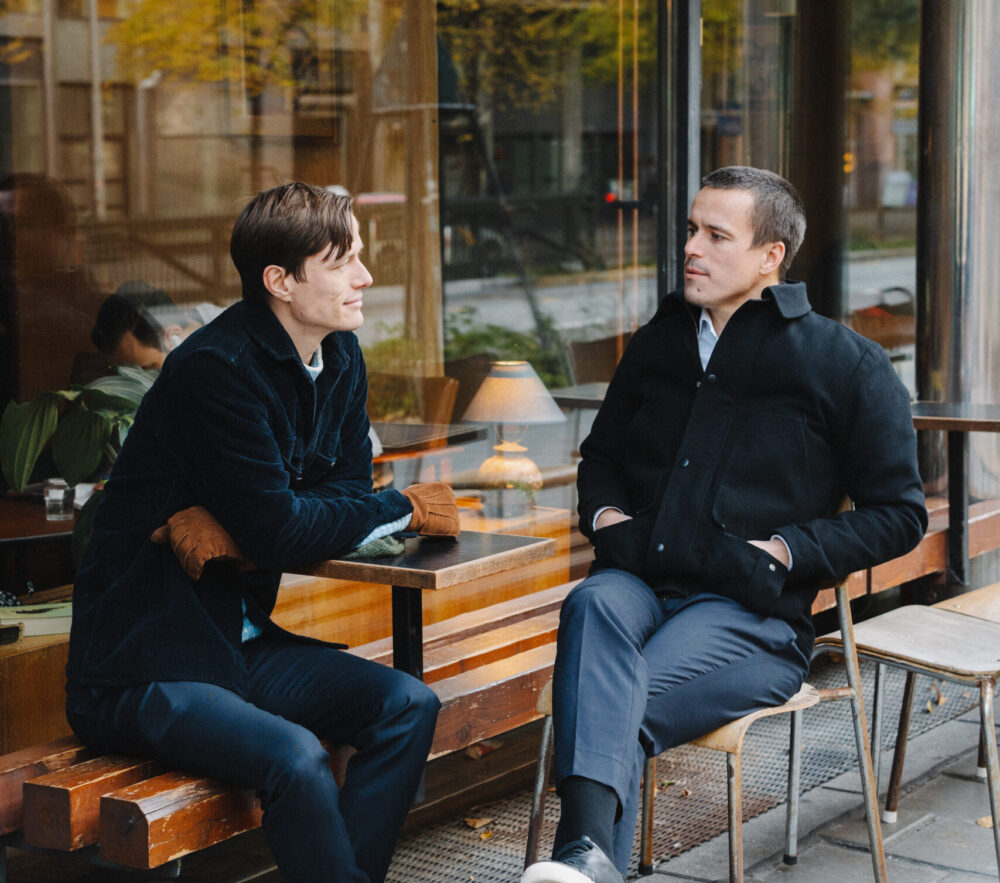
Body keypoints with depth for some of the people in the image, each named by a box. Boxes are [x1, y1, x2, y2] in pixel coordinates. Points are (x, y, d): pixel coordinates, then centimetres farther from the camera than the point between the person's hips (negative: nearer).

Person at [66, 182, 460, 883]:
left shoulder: (339, 358, 7)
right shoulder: (216, 368, -20)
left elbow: (347, 487, 5)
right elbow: (279, 531, -23)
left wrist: (226, 529, -14)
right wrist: (405, 509, -8)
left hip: (241, 641, 8)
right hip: (142, 665, -8)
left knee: (408, 705, -11)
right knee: (296, 757, -30)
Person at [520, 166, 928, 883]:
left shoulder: (847, 364, 6)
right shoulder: (660, 342, 21)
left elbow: (900, 513, 7)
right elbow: (601, 454, 35)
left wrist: (783, 551, -7)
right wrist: (606, 514, 11)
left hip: (749, 611, -3)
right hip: (642, 579, 3)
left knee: (621, 709, -33)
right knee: (593, 604, -36)